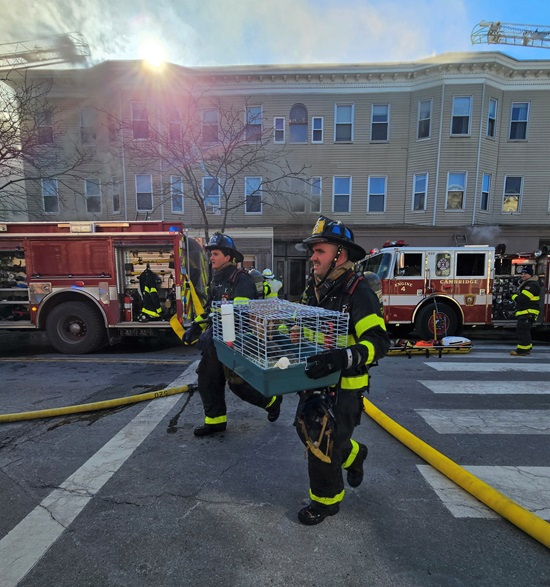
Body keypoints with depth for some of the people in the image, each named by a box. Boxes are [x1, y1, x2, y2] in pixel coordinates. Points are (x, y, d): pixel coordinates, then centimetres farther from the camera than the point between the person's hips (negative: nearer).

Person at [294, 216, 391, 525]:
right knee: (307, 429, 20)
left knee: (322, 441, 3)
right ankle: (353, 454, 48)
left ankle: (326, 500, 32)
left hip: (344, 384, -8)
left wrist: (341, 358, -43)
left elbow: (379, 341, -28)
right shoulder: (315, 288, 4)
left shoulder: (358, 292, -21)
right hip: (317, 379, 8)